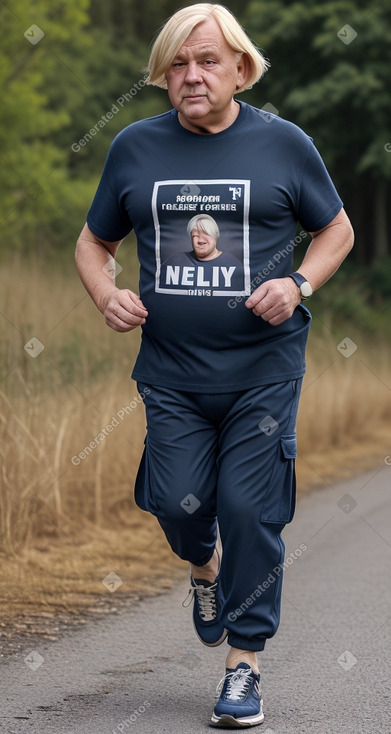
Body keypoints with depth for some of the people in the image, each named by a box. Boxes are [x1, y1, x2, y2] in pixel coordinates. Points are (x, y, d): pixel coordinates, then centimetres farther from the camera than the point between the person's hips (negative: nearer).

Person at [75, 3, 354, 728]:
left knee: (249, 510, -5)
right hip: (172, 374, 2)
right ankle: (204, 566, 34)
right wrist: (107, 295, -6)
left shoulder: (284, 144, 0)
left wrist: (298, 286, -8)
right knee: (179, 504, -4)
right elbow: (94, 242, 15)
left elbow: (337, 230, 11)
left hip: (264, 371, -2)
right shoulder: (135, 148, 5)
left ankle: (244, 663, 8)